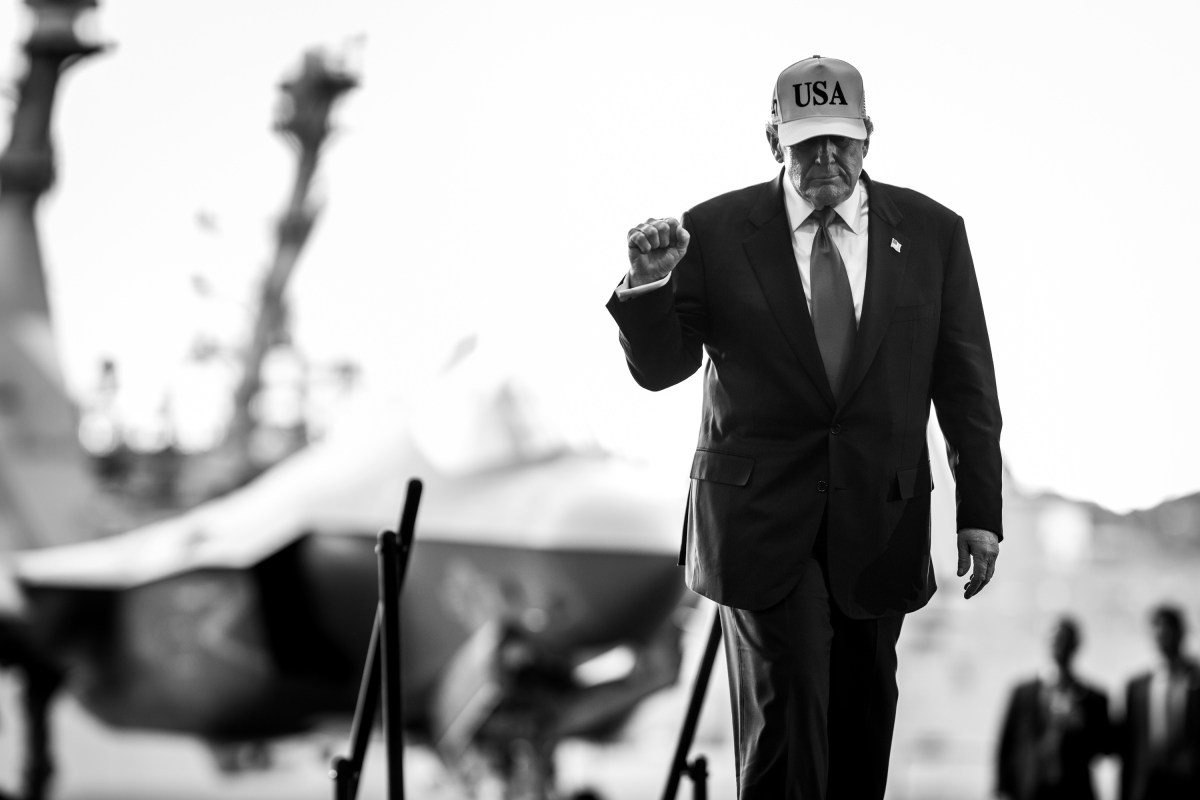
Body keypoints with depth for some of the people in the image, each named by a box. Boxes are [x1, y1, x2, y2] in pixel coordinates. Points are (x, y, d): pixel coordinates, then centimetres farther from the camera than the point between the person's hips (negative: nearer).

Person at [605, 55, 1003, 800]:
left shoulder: (932, 233, 1)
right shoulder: (716, 233, -4)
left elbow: (966, 382, 4)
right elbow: (660, 367, 0)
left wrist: (980, 511, 2)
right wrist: (649, 284, -20)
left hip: (881, 518, 2)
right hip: (761, 512, -2)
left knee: (864, 709, 11)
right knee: (786, 706, -11)